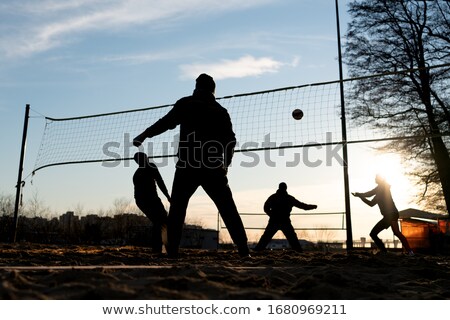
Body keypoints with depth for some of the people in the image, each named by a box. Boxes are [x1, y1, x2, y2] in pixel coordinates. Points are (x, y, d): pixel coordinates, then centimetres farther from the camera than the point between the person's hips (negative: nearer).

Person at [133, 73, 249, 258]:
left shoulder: (186, 104, 7)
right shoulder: (221, 110, 13)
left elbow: (166, 122, 0)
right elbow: (230, 140, 10)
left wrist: (144, 135, 8)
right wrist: (225, 163, 20)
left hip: (188, 166, -2)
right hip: (213, 168, 2)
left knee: (177, 209, 8)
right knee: (228, 210, 8)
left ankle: (172, 251, 1)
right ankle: (243, 250, 4)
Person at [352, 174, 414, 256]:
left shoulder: (383, 186, 3)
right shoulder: (379, 192, 26)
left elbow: (369, 194, -6)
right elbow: (371, 203, 28)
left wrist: (359, 194, 7)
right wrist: (360, 196, 24)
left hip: (392, 214, -9)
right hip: (387, 216, 9)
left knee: (396, 232, -24)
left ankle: (409, 251, -27)